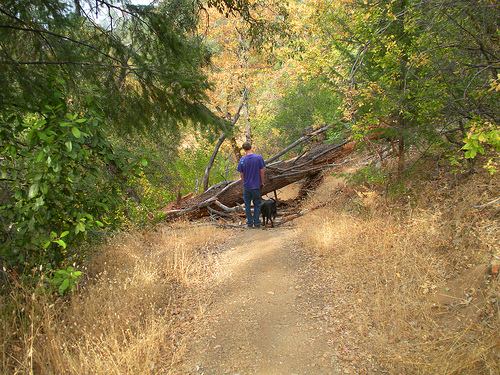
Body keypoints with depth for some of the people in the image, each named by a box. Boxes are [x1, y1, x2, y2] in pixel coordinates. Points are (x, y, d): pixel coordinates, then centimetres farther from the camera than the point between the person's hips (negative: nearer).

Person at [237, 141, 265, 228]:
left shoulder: (242, 160, -9)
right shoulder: (259, 158, -10)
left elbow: (241, 174, -3)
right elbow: (261, 171, -6)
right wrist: (262, 182, 6)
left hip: (247, 186, 0)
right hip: (257, 185, 0)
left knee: (247, 205, 13)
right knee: (257, 204, 12)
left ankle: (250, 223, 18)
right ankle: (257, 223, 17)